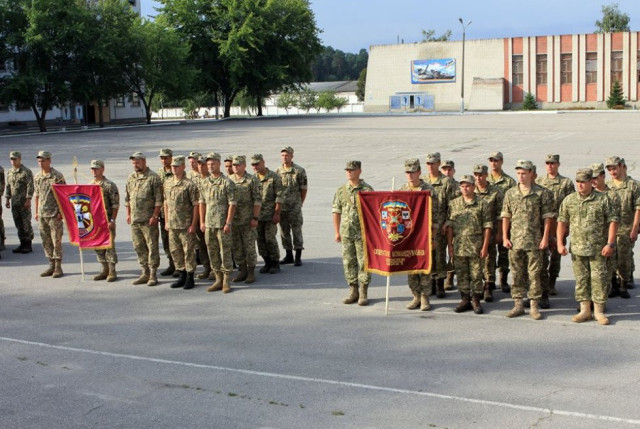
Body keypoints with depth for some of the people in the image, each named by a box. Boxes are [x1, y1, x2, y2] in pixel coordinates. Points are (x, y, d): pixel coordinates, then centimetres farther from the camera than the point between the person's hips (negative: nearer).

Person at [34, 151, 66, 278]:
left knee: (56, 240, -3)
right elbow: (37, 195, 17)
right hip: (42, 214, 6)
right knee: (46, 241, 9)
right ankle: (51, 266, 18)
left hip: (54, 213, -6)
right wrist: (36, 212, 14)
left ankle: (58, 267, 4)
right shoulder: (37, 177, 10)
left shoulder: (57, 176, -7)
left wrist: (61, 212, -12)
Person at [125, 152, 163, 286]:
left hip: (148, 219, -6)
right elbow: (127, 198, 19)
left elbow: (158, 199, -10)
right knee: (139, 247, 10)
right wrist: (128, 214, 12)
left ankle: (153, 275, 3)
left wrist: (155, 216, -15)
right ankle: (145, 273, 19)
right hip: (134, 219, 6)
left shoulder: (153, 178, -7)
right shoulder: (131, 178, 13)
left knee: (152, 247, -3)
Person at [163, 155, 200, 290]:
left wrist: (193, 224, -14)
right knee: (175, 251, 12)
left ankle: (190, 278, 9)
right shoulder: (167, 183, 9)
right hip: (172, 224, 6)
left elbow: (196, 205, -11)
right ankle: (181, 276, 24)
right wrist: (167, 221, 13)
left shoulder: (189, 184, -11)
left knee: (188, 251, 0)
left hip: (186, 225, -6)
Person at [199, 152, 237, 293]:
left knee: (225, 252, -1)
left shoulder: (227, 183, -7)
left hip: (223, 224, -5)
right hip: (209, 224, 5)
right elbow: (202, 203, 14)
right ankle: (218, 280, 18)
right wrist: (202, 222, 8)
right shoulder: (204, 183, 10)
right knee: (212, 252, 9)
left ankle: (226, 281, 5)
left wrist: (228, 223, -14)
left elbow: (232, 204, -9)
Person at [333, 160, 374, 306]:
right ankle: (353, 291, 17)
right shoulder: (341, 190, 8)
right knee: (348, 262, 7)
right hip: (346, 232, 4)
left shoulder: (367, 190, -3)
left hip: (363, 232, -4)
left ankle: (363, 293, 7)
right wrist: (337, 232, 9)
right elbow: (336, 212, 12)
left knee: (364, 262, -1)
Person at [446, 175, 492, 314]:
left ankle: (476, 300, 12)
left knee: (476, 274, 2)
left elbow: (487, 227, -2)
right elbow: (449, 225, 8)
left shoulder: (482, 204, -1)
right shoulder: (453, 204, 8)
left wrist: (485, 246, -7)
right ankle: (465, 299, 18)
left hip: (476, 246, -3)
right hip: (459, 246, 3)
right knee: (462, 275, 8)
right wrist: (450, 244, 2)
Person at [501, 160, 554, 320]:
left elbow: (547, 217, -2)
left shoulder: (542, 193, -2)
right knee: (517, 274, 7)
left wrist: (545, 238, -8)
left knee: (534, 274, 1)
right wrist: (505, 237, 3)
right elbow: (506, 216, 9)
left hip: (534, 241, -3)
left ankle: (534, 307, 9)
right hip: (515, 241, 3)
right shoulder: (510, 193, 8)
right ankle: (518, 305, 15)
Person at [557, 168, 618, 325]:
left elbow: (613, 221, -3)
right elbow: (562, 222, 9)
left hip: (598, 249, -2)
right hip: (577, 248, 3)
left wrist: (610, 244, -10)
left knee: (599, 278, -1)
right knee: (581, 279, 7)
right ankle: (585, 310, 16)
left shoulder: (603, 199, -2)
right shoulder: (569, 200, 6)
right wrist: (560, 243, 1)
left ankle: (599, 311, 9)